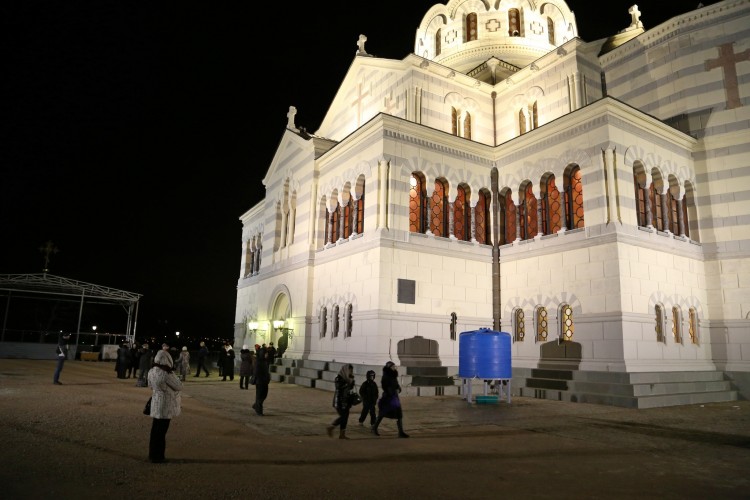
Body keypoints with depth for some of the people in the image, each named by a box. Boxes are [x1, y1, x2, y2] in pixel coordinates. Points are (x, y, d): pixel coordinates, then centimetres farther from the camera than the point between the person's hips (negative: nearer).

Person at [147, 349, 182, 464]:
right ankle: (158, 456, 14)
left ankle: (152, 454, 31)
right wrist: (172, 373, -5)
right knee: (161, 431, 4)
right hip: (165, 405, -7)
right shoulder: (167, 374, -25)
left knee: (155, 429, 19)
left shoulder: (151, 371, -1)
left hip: (156, 403, 8)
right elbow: (179, 386, -13)